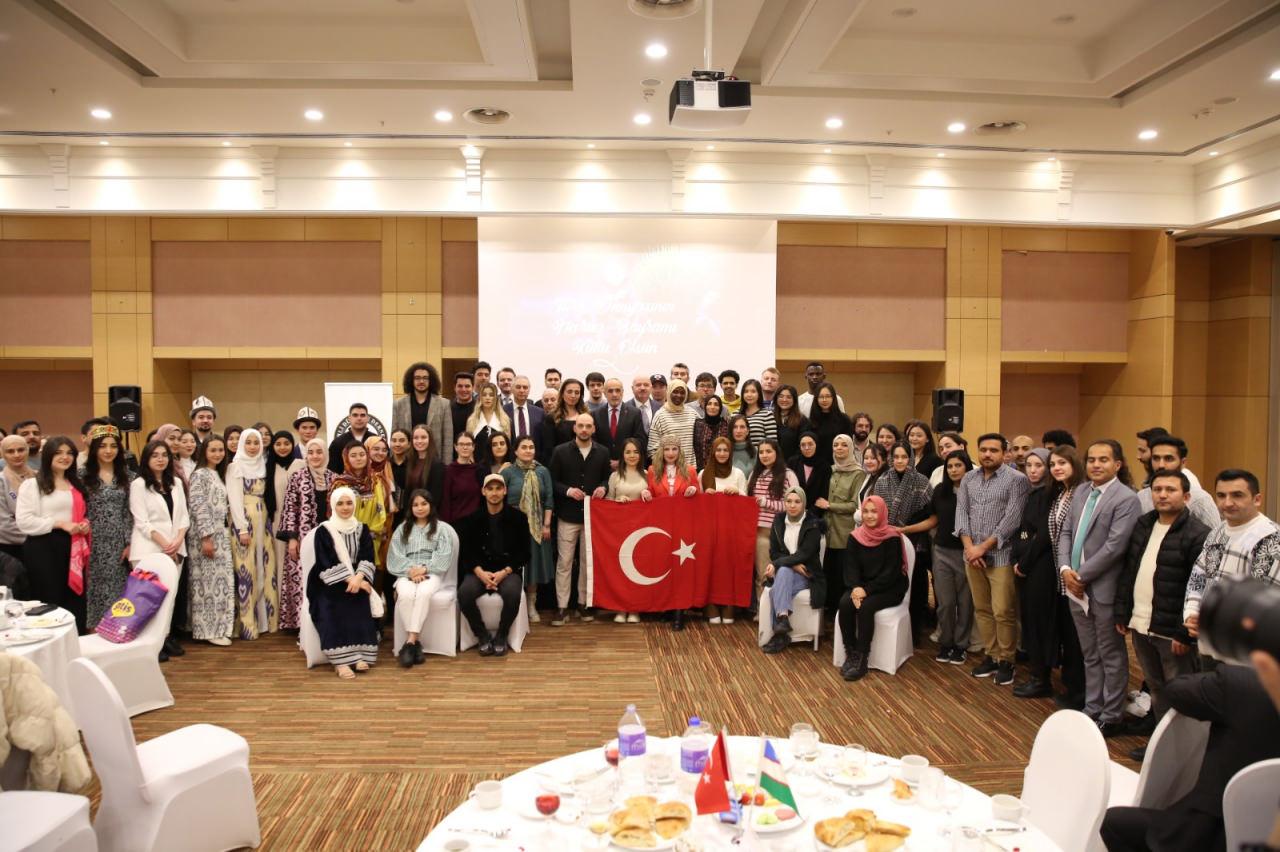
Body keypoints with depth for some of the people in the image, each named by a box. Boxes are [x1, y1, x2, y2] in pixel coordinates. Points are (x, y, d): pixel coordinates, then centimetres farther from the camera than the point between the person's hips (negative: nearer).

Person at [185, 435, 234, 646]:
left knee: (220, 579, 10)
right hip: (206, 535, -8)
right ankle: (208, 630, 2)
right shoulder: (200, 474, -9)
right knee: (208, 581, -5)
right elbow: (198, 506, -17)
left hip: (220, 534, 9)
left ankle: (217, 628, 16)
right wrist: (206, 537, -21)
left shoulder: (217, 474, 16)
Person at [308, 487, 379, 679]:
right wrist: (349, 579, -21)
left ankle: (358, 655, -28)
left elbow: (367, 559, -1)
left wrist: (358, 578, -20)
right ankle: (340, 661, -35)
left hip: (357, 579, 3)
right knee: (333, 606, -31)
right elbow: (328, 563, -11)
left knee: (360, 600, -28)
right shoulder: (323, 531, -1)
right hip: (328, 582, -2)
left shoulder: (362, 529, 10)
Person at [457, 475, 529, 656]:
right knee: (464, 593, -30)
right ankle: (483, 636, -7)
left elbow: (524, 553, 1)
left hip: (508, 571, -2)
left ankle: (501, 636, -9)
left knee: (512, 593, -35)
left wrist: (504, 572, -13)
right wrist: (480, 572, -13)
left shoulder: (517, 517, 2)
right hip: (479, 571, 2)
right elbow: (466, 552, 5)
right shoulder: (472, 519, 7)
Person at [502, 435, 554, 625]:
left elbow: (549, 499, 3)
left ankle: (531, 606, 18)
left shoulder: (543, 472, 3)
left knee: (534, 564, 8)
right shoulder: (508, 472, -3)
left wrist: (546, 524, -3)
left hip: (536, 527, 2)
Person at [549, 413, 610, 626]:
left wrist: (603, 487, -8)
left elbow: (607, 477, 13)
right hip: (568, 515, -2)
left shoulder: (602, 452, 5)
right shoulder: (560, 451, -1)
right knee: (564, 562, 0)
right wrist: (568, 491, -16)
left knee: (588, 561, 9)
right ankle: (562, 606, 6)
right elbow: (552, 481, 0)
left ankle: (585, 603, 21)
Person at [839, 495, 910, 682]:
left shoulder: (892, 538, -10)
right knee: (845, 603, -26)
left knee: (865, 607, -31)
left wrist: (867, 590, -21)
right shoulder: (855, 537, 3)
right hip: (862, 586, 4)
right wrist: (856, 587, -19)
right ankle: (850, 654, -16)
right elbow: (851, 567, 0)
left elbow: (891, 572, -14)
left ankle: (861, 659, -21)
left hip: (890, 589, -4)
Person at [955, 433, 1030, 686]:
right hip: (972, 555, 5)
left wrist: (984, 547, -13)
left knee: (1003, 612, -4)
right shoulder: (968, 479, 10)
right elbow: (961, 513, 6)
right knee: (982, 609, 11)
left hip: (1001, 555, -5)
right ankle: (991, 655, 23)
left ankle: (1006, 660, 11)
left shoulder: (1016, 479, -6)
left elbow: (1012, 519, -12)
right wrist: (969, 546, -8)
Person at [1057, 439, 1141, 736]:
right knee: (1089, 655, 17)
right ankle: (1092, 709, 29)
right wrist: (1066, 569, -3)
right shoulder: (1081, 492, 10)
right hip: (1076, 587, 7)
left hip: (1104, 589, -6)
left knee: (1111, 656, 8)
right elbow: (1066, 533, 11)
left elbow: (1114, 546, -18)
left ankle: (1111, 717, 19)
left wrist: (1081, 575, -14)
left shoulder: (1126, 498, -12)